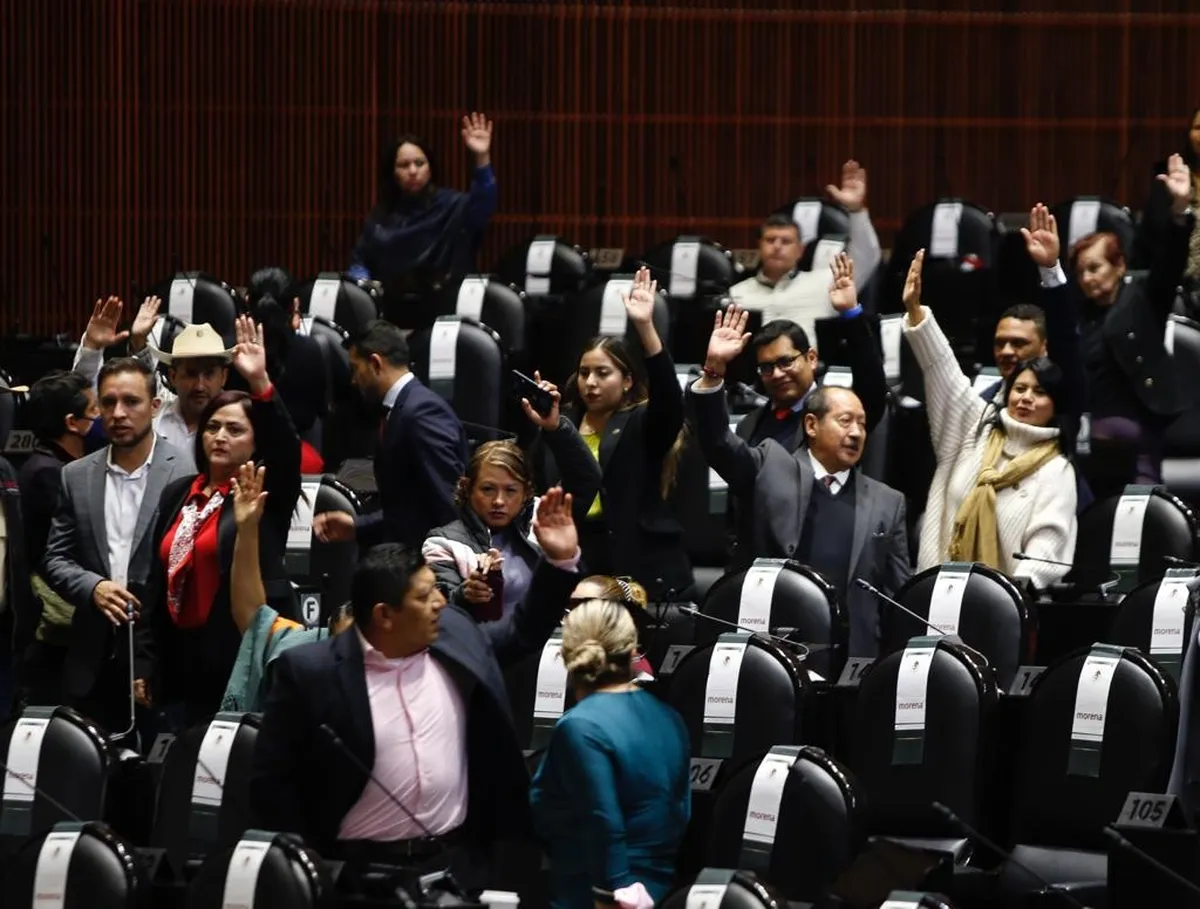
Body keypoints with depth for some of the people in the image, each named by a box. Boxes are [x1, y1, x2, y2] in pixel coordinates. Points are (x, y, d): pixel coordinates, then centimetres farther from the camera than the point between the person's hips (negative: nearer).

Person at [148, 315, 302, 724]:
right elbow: (160, 579, 16)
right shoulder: (178, 493, 14)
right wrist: (148, 663, 13)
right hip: (183, 656, 6)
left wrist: (260, 384, -36)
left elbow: (286, 446, -21)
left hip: (249, 652, -5)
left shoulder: (269, 492, 0)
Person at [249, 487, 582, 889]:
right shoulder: (311, 672, -11)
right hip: (359, 866, -4)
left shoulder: (455, 634, 4)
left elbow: (523, 631, 21)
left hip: (457, 859, 4)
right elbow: (271, 781, -6)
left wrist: (560, 559, 8)